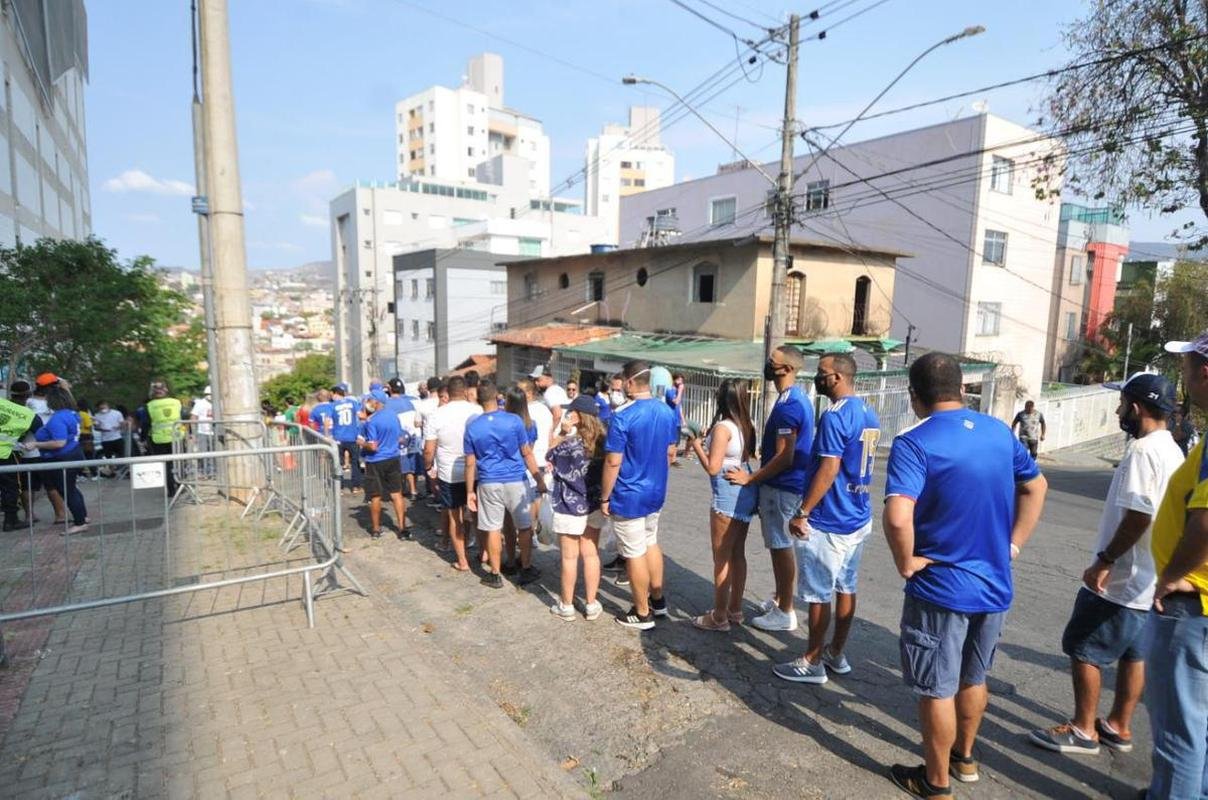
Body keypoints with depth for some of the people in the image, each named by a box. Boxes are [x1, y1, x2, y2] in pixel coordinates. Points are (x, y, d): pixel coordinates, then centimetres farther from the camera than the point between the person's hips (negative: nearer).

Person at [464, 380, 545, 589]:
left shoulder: (472, 427, -2)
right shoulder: (514, 421, -8)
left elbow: (470, 464, 1)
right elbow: (527, 453, -4)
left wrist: (470, 491, 8)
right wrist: (539, 480, 1)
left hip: (489, 484, 2)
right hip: (516, 481, -1)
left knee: (493, 530, 8)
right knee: (524, 527, 12)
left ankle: (495, 574, 18)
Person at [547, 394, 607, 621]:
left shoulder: (570, 444, -20)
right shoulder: (602, 441, -2)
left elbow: (549, 456, -1)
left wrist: (562, 432, -6)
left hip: (570, 506, -5)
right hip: (594, 506, 5)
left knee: (569, 557, 7)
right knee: (591, 555, 12)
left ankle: (566, 606, 19)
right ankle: (591, 605, 21)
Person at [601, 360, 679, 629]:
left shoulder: (623, 417, -22)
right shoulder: (668, 412, 0)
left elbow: (613, 462, -20)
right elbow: (670, 453, 10)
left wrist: (605, 497, -9)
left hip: (628, 496, -7)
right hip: (656, 493, 7)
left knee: (635, 555, 5)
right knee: (651, 544, 23)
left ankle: (642, 614, 18)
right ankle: (658, 600, 35)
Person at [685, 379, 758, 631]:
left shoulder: (723, 427, -17)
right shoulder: (746, 426, 7)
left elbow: (713, 467, -18)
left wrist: (696, 445, -4)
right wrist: (708, 442, 17)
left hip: (729, 494, -8)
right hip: (745, 491, 9)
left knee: (721, 558, 3)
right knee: (737, 554, 17)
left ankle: (719, 617, 13)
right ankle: (735, 610, 28)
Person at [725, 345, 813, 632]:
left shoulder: (787, 405, -22)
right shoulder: (798, 398, 10)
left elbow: (784, 457, -24)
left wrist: (750, 478, -17)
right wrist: (762, 449, 19)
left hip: (781, 486, -10)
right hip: (786, 484, 10)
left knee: (781, 547, 1)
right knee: (780, 546, 19)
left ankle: (784, 613, 13)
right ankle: (779, 600, 32)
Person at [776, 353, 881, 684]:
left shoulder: (835, 416, -20)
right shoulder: (869, 414, 9)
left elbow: (828, 470, -24)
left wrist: (802, 513, -18)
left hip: (828, 522, -9)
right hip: (858, 518, 9)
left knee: (819, 594, 3)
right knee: (845, 588, 17)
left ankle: (813, 662, 14)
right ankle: (836, 654, 29)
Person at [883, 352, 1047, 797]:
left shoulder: (914, 442, -20)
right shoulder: (999, 431, 2)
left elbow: (897, 517, -33)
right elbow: (1036, 487, 16)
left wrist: (906, 563, -16)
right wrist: (1012, 545, 15)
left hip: (940, 587, -7)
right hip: (995, 584, 7)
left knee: (937, 690, 10)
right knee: (973, 678, 25)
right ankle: (964, 757, 45)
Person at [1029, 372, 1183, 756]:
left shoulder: (1143, 452, -21)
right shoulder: (1172, 451, 10)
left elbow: (1138, 516, -27)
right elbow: (1152, 512, 15)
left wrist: (1104, 561, -19)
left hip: (1119, 581, -10)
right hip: (1147, 580, 10)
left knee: (1083, 649, 2)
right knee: (1131, 653, 18)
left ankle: (1083, 730, 13)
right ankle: (1119, 727, 31)